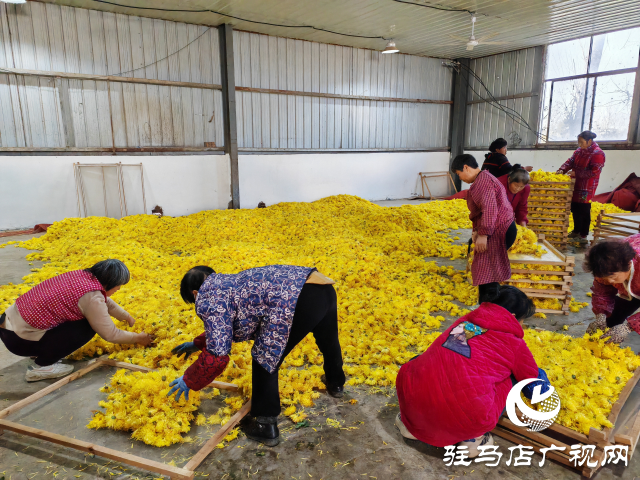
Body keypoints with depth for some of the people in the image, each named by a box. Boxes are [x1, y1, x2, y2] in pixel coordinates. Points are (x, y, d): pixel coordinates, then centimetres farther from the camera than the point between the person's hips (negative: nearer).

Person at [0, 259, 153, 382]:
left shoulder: (83, 275, 2)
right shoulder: (92, 298, -22)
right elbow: (110, 335, -12)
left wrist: (128, 317, 31)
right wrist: (137, 338, 5)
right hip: (19, 340, -9)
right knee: (88, 327, -11)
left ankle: (42, 352, 16)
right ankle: (42, 365, -1)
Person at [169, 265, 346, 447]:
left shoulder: (208, 301, 5)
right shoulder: (231, 283, 31)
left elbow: (216, 356, 2)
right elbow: (221, 329, 47)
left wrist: (189, 381, 18)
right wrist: (198, 343, 55)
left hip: (301, 301, -10)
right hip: (326, 289, 10)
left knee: (265, 360, 10)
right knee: (328, 341, 34)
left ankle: (265, 427, 22)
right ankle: (335, 384, 61)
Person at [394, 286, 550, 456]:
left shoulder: (465, 319, 20)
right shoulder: (515, 343, 9)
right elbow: (535, 383, 28)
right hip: (466, 421, -3)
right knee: (511, 378, 20)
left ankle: (410, 421, 22)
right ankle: (473, 438, 13)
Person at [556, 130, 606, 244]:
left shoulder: (597, 153, -15)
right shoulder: (579, 150, 8)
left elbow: (594, 171, -19)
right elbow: (570, 161, 8)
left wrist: (576, 173, -19)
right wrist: (562, 169, -11)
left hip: (587, 187, -7)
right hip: (576, 185, 8)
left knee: (584, 211, -1)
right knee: (575, 209, 15)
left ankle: (583, 235, 11)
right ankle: (576, 231, 30)